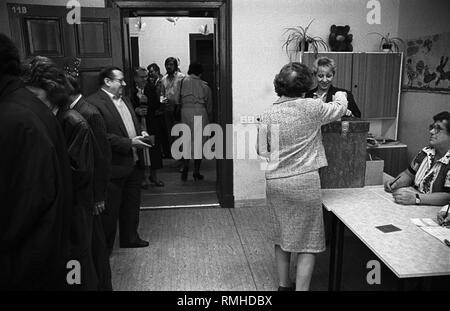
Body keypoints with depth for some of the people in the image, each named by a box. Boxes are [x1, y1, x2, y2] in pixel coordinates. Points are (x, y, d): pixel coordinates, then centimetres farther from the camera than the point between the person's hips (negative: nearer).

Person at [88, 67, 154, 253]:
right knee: (110, 210, 6)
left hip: (134, 163, 8)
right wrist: (129, 143, -22)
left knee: (132, 205, 20)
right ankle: (104, 246, 24)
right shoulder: (94, 103, -15)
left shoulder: (125, 100, 14)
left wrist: (141, 135, 2)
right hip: (114, 166, -8)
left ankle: (130, 238, 38)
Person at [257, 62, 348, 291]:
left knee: (281, 238, 20)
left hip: (275, 182, 5)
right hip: (304, 181, -4)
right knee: (308, 243, 8)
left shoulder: (268, 114, 0)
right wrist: (340, 96, 31)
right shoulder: (311, 107, -8)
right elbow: (340, 109, 9)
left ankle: (284, 285, 33)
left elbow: (261, 150, 5)